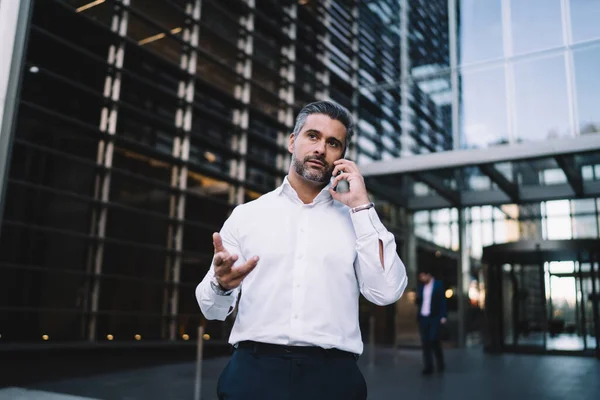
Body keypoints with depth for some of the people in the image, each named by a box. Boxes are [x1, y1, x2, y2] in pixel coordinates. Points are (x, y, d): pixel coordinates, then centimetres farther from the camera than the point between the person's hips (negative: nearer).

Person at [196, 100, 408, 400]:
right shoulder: (246, 215, 7)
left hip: (332, 375, 1)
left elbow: (386, 291, -7)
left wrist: (361, 205, -6)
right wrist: (222, 284, -17)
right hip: (254, 371, 0)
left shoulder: (356, 219, 8)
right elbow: (213, 308, 6)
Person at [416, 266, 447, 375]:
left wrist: (443, 316, -10)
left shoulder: (438, 285, 0)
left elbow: (443, 301, -2)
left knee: (433, 340, -9)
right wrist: (417, 298, -7)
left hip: (435, 318, -5)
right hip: (423, 318, 5)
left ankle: (440, 363, 14)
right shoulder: (421, 286, 12)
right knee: (425, 342, 2)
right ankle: (428, 367, 8)